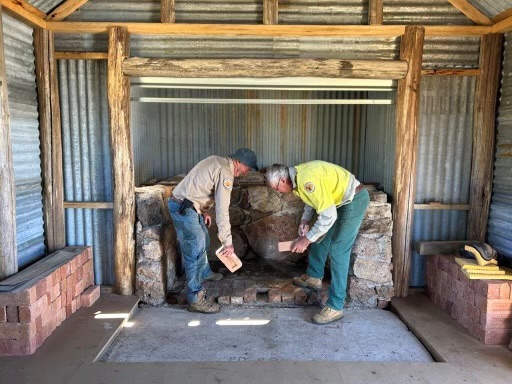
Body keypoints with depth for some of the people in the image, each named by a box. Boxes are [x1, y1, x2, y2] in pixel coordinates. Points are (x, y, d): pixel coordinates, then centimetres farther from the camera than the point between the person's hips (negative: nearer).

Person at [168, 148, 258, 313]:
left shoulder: (217, 161, 10)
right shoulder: (225, 173, -19)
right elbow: (222, 211, -21)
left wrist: (203, 211, 23)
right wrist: (228, 242, -16)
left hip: (183, 203, 10)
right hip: (184, 209, -10)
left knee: (203, 241, 25)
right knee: (195, 251, -6)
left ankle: (205, 273, 47)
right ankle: (195, 299, 1)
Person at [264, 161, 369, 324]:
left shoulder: (306, 180, -30)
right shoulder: (297, 174, 0)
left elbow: (329, 216, -29)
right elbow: (313, 198, 18)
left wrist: (307, 239, -21)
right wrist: (305, 220, 4)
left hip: (354, 200, -10)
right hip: (340, 199, 10)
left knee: (337, 252, -11)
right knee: (320, 237, 18)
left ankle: (335, 307, -5)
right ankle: (314, 277, 36)